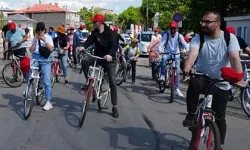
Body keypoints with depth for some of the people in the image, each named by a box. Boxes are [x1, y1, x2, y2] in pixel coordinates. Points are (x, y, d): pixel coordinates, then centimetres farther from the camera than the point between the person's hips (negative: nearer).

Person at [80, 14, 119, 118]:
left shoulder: (110, 33, -13)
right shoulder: (94, 33, 3)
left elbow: (115, 45, -25)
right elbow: (89, 40, -11)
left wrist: (110, 54, -45)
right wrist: (83, 47, -34)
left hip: (109, 59, -4)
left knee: (112, 82, -7)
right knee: (85, 60, -25)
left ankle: (114, 107, 1)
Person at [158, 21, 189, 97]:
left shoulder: (179, 36, -8)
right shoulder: (166, 35, -9)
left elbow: (184, 44, -21)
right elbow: (162, 43, -20)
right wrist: (160, 50, -41)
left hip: (176, 54, 1)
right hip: (167, 53, -1)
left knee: (177, 72, -2)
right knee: (163, 58, -38)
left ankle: (177, 89, 5)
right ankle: (162, 75, -21)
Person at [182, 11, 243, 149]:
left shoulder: (230, 38, -11)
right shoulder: (198, 38, -10)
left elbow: (235, 58, -25)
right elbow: (192, 54, -29)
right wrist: (186, 69, -50)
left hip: (221, 84, 0)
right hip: (203, 77, 0)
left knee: (220, 118, 3)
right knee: (194, 83, -36)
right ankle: (191, 115, -17)